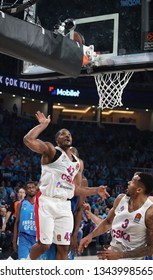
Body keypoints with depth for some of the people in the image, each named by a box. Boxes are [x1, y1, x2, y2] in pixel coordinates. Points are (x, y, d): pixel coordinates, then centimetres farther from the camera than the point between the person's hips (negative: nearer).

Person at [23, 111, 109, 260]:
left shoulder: (78, 163, 17)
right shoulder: (51, 150, -2)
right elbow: (28, 140, -19)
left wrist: (96, 190, 13)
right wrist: (43, 125, -12)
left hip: (65, 205, 6)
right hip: (47, 202, -6)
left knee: (63, 247, 5)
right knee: (44, 244, -8)